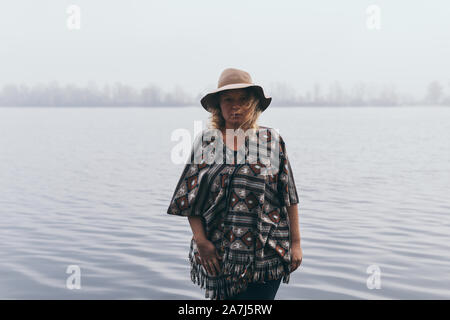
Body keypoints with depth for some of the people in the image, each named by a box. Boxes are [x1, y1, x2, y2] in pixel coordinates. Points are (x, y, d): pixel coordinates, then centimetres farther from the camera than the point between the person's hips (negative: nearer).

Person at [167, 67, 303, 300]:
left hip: (266, 253, -2)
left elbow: (289, 198, 3)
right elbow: (190, 200, 3)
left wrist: (295, 242, 1)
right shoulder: (205, 142, 6)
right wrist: (201, 241, -7)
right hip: (218, 254, 2)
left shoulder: (272, 141, 3)